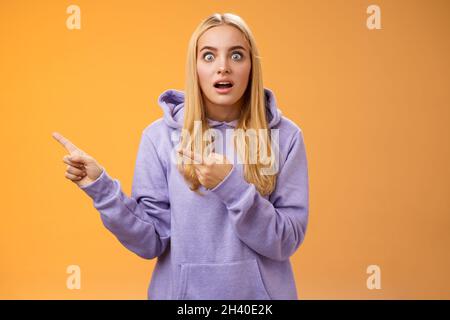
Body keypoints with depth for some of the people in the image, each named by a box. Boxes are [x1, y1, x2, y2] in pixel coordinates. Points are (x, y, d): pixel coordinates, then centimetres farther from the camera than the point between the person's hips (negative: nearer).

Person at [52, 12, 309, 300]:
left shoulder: (284, 136, -8)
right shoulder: (161, 135, -8)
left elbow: (287, 241, -11)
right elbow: (151, 243, -8)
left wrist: (233, 189, -24)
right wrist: (101, 188, -20)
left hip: (260, 292, 0)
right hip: (181, 290, 0)